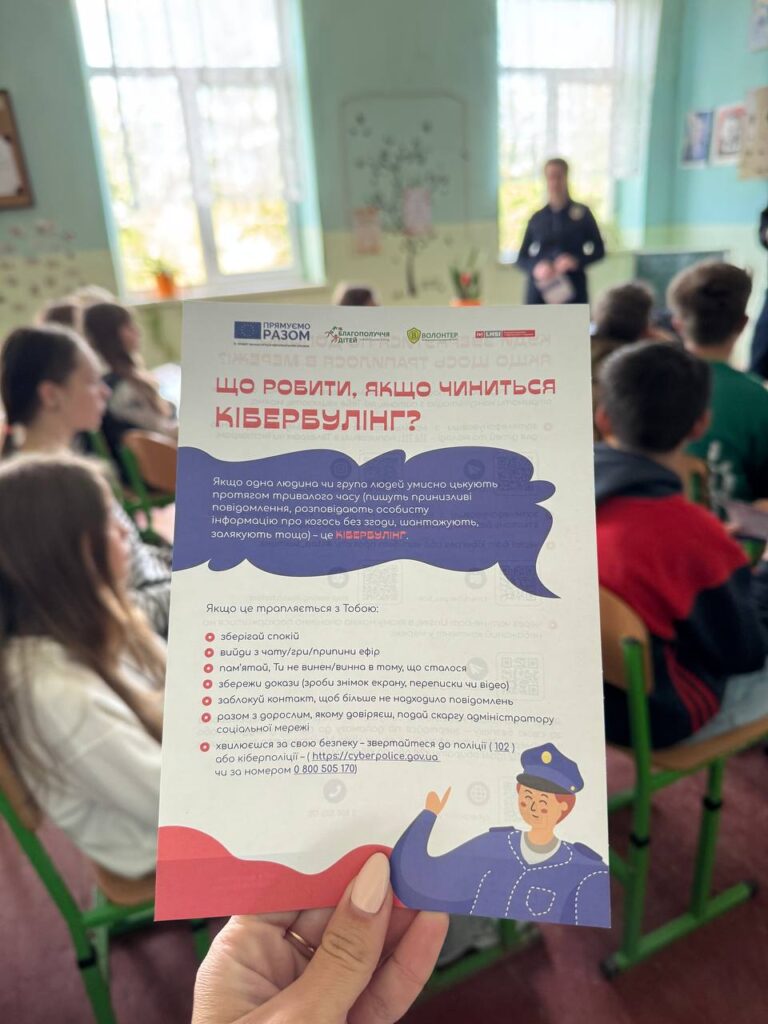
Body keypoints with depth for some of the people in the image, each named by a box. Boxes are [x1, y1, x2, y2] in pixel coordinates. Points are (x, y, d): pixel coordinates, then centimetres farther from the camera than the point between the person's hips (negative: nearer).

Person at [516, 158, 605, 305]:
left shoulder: (582, 213, 7)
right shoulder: (537, 218, 10)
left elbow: (599, 250, 8)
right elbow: (521, 258, 10)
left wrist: (577, 261, -12)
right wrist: (535, 267, -12)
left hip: (572, 291, -1)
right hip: (540, 293, 1)